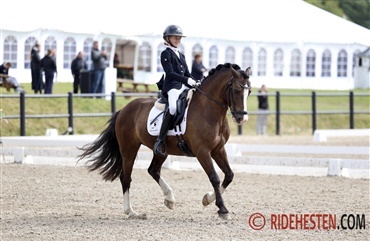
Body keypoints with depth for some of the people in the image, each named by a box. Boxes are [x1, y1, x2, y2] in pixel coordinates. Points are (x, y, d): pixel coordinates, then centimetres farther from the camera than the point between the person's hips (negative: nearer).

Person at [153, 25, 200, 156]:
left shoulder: (181, 55, 24)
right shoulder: (166, 54, -1)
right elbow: (170, 73, -13)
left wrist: (195, 82, 2)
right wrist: (187, 80, -22)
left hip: (184, 86, 9)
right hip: (172, 87, -9)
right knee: (173, 107, -35)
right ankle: (160, 140, -34)